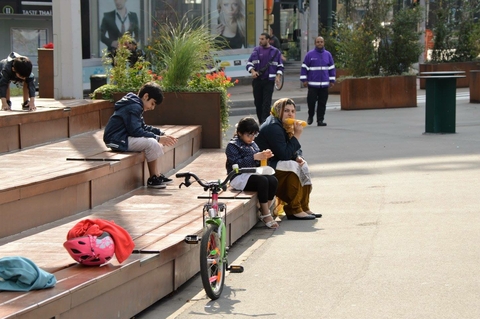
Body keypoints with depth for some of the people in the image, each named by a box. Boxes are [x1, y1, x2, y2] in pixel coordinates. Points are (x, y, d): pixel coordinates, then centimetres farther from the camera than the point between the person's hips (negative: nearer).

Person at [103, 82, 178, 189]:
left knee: (157, 143, 9)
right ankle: (153, 179, -14)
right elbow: (136, 131, -24)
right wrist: (157, 138, -20)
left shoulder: (135, 106, 18)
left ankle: (157, 175, 6)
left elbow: (144, 127, 21)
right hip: (117, 140, -11)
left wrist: (161, 134, 7)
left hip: (123, 138, 11)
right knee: (152, 143, -24)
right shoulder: (134, 107, -16)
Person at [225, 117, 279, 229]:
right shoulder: (232, 146, -4)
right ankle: (266, 215, -25)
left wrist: (264, 156, -1)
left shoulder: (252, 144, 20)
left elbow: (258, 163, 21)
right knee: (262, 181, -31)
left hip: (252, 174, 7)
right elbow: (236, 164, -18)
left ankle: (264, 211, -14)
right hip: (239, 177, -7)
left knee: (273, 180, -21)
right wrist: (254, 157, -22)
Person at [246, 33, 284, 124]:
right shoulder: (256, 50, 9)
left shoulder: (275, 51, 5)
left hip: (269, 80, -2)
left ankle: (264, 122, -15)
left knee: (267, 102, -10)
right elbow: (249, 63, 11)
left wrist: (278, 76, -6)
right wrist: (252, 71, -9)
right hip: (257, 80, 3)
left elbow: (280, 66, 10)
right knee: (258, 102, 5)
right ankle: (261, 121, 16)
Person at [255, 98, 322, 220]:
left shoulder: (283, 126, 13)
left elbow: (294, 151, 15)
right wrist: (297, 135, -21)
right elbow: (285, 154, -25)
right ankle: (294, 210, -20)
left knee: (303, 165, 6)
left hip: (273, 163, 11)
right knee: (292, 167, -26)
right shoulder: (273, 127, -20)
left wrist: (298, 157, -7)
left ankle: (304, 207, 3)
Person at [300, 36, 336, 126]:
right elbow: (304, 67, 2)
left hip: (324, 84, 2)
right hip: (312, 83, -2)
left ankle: (320, 120, 5)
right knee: (311, 101, -4)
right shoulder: (310, 54, 1)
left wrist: (332, 80, 12)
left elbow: (332, 68, 16)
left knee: (322, 103, 1)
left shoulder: (328, 54, 10)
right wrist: (304, 80, -3)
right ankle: (310, 116, 20)